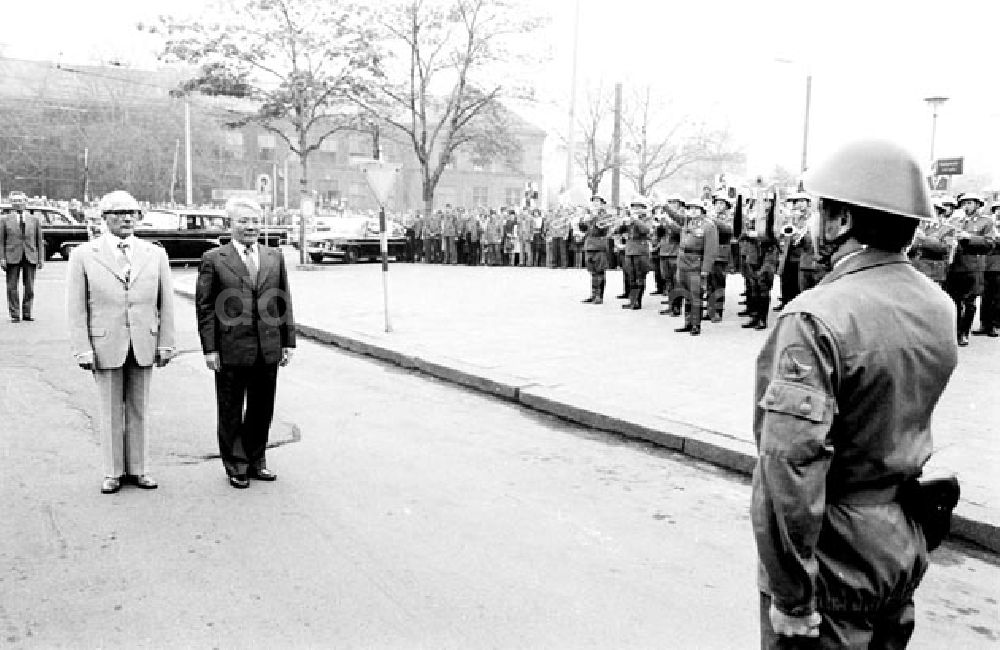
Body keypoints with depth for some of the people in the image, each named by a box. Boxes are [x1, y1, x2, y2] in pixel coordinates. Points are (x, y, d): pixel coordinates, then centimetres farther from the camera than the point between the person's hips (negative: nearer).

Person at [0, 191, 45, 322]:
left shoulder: (34, 220, 11)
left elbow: (39, 240, 10)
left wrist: (41, 258, 3)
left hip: (30, 257, 1)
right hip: (12, 257, -1)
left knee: (29, 288, 3)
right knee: (12, 287, 0)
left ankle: (27, 313, 14)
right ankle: (15, 315, 7)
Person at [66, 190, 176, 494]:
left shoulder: (155, 255, 4)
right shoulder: (83, 255, -1)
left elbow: (166, 303, 6)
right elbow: (76, 307, -2)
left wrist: (165, 344, 1)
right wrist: (83, 350, -7)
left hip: (144, 346, 2)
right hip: (105, 346, -2)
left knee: (138, 411, 10)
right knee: (110, 412, 7)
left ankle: (137, 469, 23)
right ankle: (113, 472, 20)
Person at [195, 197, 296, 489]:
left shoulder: (275, 257, 9)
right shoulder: (214, 259, -1)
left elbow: (285, 302, 11)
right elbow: (205, 307, -3)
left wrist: (288, 342, 7)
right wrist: (209, 348, -8)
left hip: (268, 350, 3)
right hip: (231, 350, -3)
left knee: (262, 411, 13)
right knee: (231, 413, 8)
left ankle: (256, 462, 29)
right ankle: (236, 467, 22)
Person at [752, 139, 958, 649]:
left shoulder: (817, 318, -25)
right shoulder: (939, 306, 0)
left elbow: (791, 468, -28)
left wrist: (790, 598, -22)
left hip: (835, 558, -7)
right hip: (905, 547, 7)